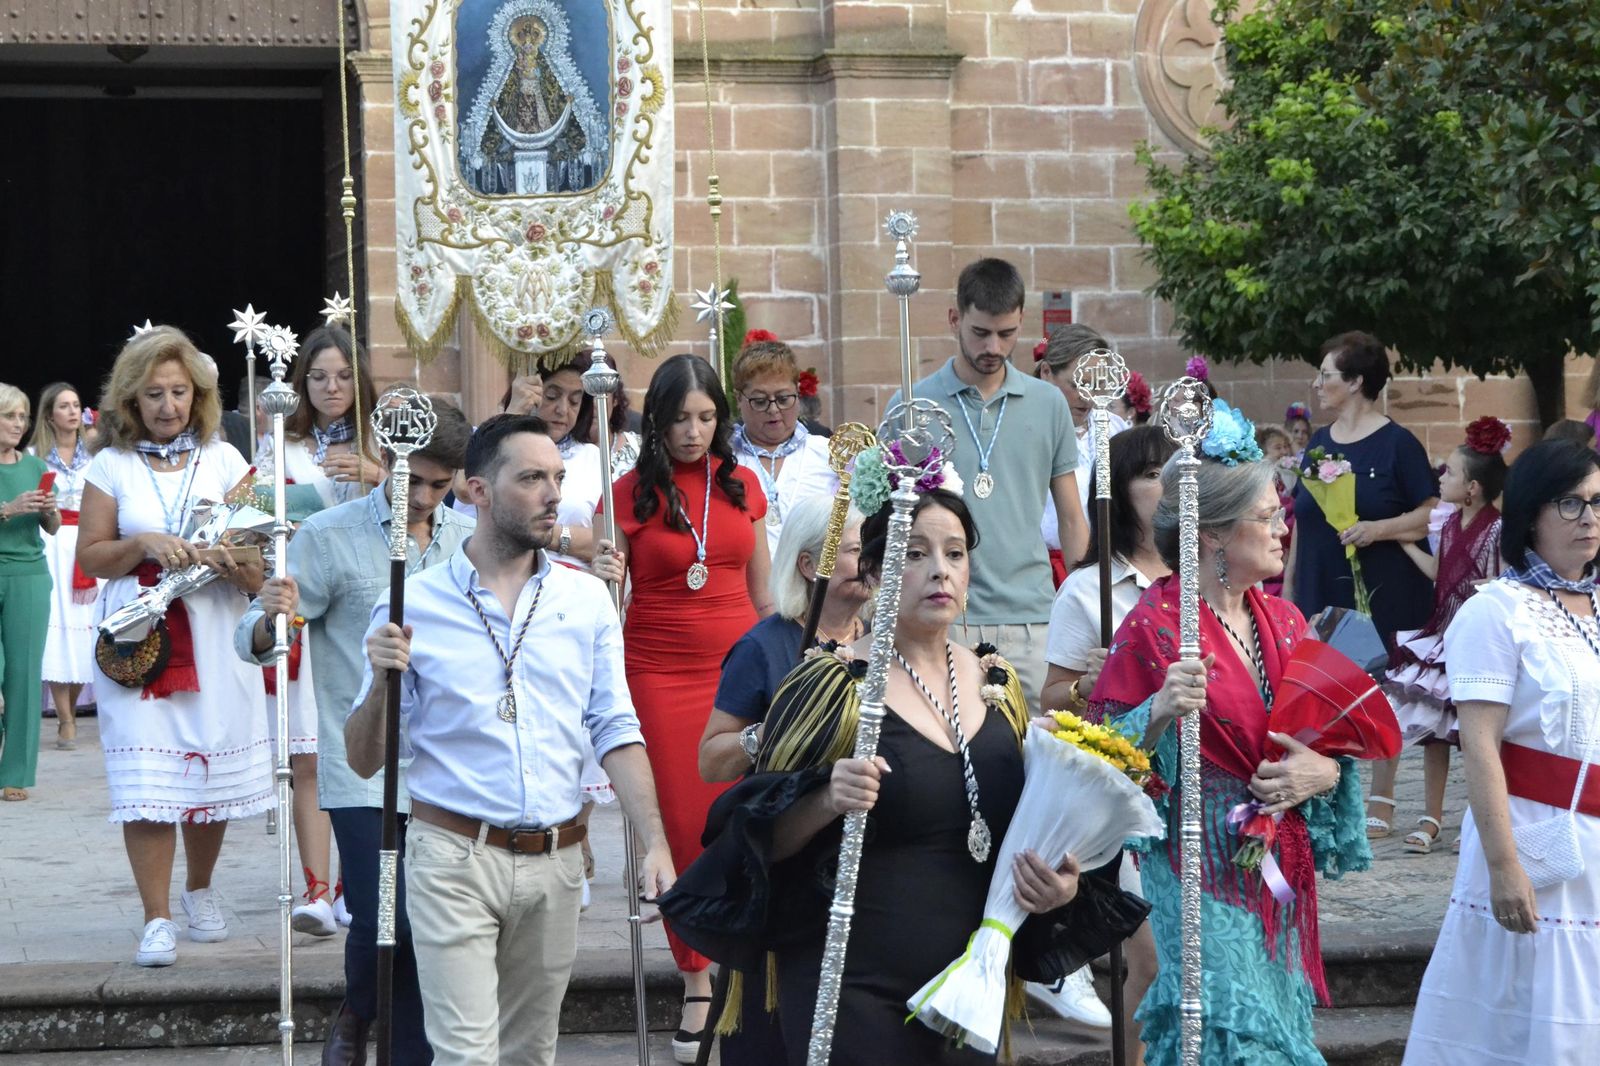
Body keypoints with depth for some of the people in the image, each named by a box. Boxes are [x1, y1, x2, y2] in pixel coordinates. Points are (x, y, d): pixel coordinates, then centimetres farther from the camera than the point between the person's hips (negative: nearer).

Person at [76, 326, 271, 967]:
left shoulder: (224, 459, 8)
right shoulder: (111, 466, 5)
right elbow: (89, 556, 3)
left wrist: (238, 563, -18)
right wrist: (143, 544, -14)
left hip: (214, 635, 1)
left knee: (214, 767, 5)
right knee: (146, 776, -8)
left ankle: (200, 891, 28)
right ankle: (157, 920, -4)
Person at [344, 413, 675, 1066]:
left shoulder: (587, 600, 7)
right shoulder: (411, 606, -2)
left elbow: (616, 733, 6)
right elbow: (364, 762, 1)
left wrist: (655, 843, -5)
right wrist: (381, 685, -18)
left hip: (555, 863, 4)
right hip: (453, 858, -3)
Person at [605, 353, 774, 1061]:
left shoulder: (741, 484, 8)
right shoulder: (632, 493, 0)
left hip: (739, 669, 2)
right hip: (661, 675, -2)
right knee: (683, 824, -1)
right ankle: (697, 982, 8)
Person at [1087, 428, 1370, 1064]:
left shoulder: (1283, 622, 10)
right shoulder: (1154, 625, -10)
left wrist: (1326, 770, -5)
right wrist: (1160, 713, -29)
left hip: (1281, 863, 7)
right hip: (1203, 863, -7)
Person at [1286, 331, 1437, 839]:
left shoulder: (1397, 444, -7)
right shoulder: (1319, 443, 12)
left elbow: (1432, 514, -9)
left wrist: (1379, 529, -23)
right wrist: (1288, 583, 14)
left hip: (1381, 595, -5)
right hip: (1322, 596, 5)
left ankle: (1380, 805, 9)